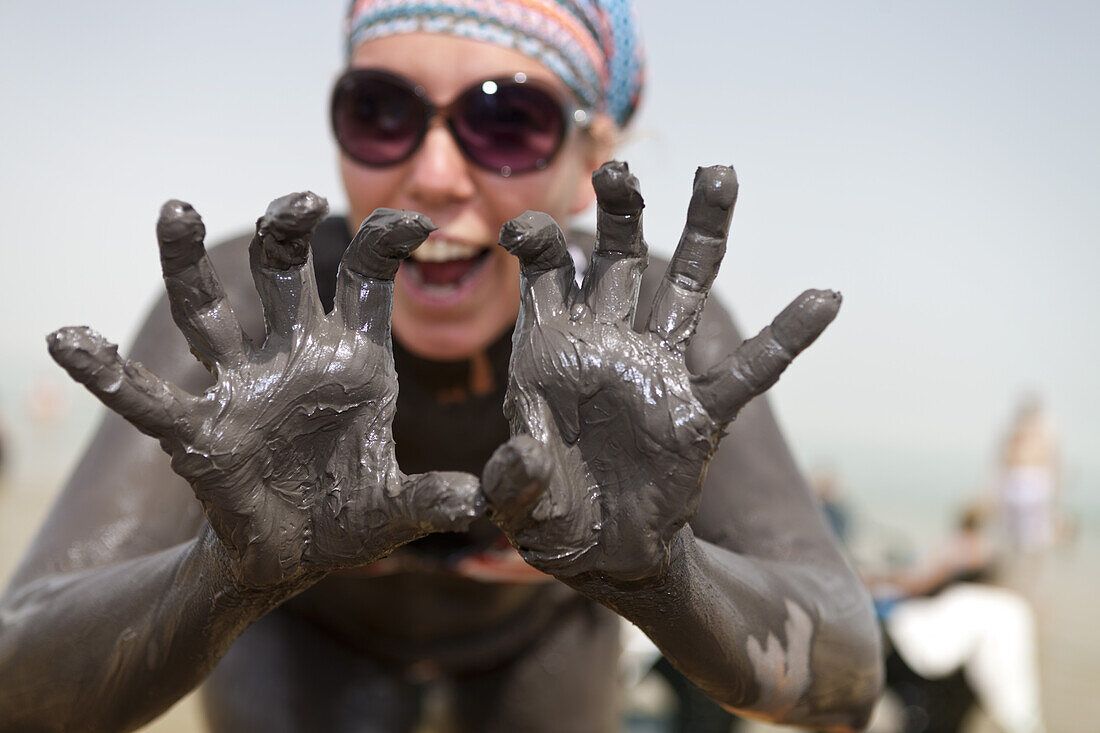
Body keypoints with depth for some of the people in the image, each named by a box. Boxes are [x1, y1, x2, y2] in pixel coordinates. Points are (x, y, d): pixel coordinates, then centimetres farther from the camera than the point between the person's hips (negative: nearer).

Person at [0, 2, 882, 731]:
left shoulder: (656, 337, -34)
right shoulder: (240, 324, -36)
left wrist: (654, 564, -61)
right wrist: (236, 563, -62)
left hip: (540, 632, 2)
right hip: (311, 631, -1)